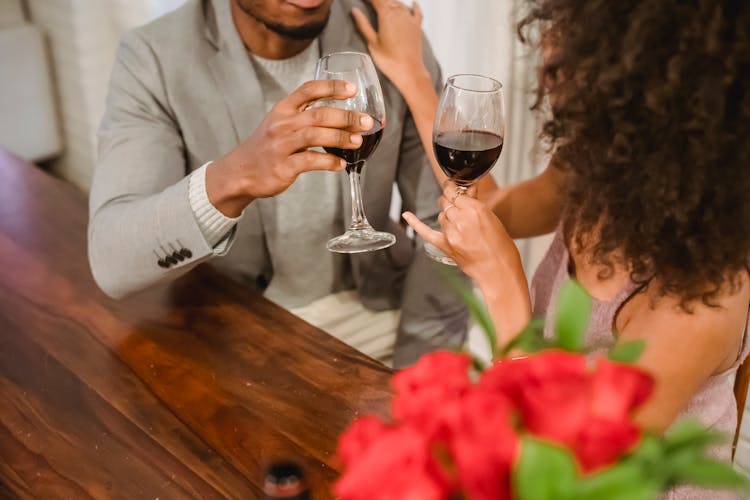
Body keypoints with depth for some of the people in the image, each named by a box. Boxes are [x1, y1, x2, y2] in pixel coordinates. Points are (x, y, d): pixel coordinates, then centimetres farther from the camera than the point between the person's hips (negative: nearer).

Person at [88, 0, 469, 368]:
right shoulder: (154, 59, -15)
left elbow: (441, 217, -4)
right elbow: (112, 261, -27)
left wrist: (414, 361, -14)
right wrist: (234, 177, -44)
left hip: (376, 305, 2)